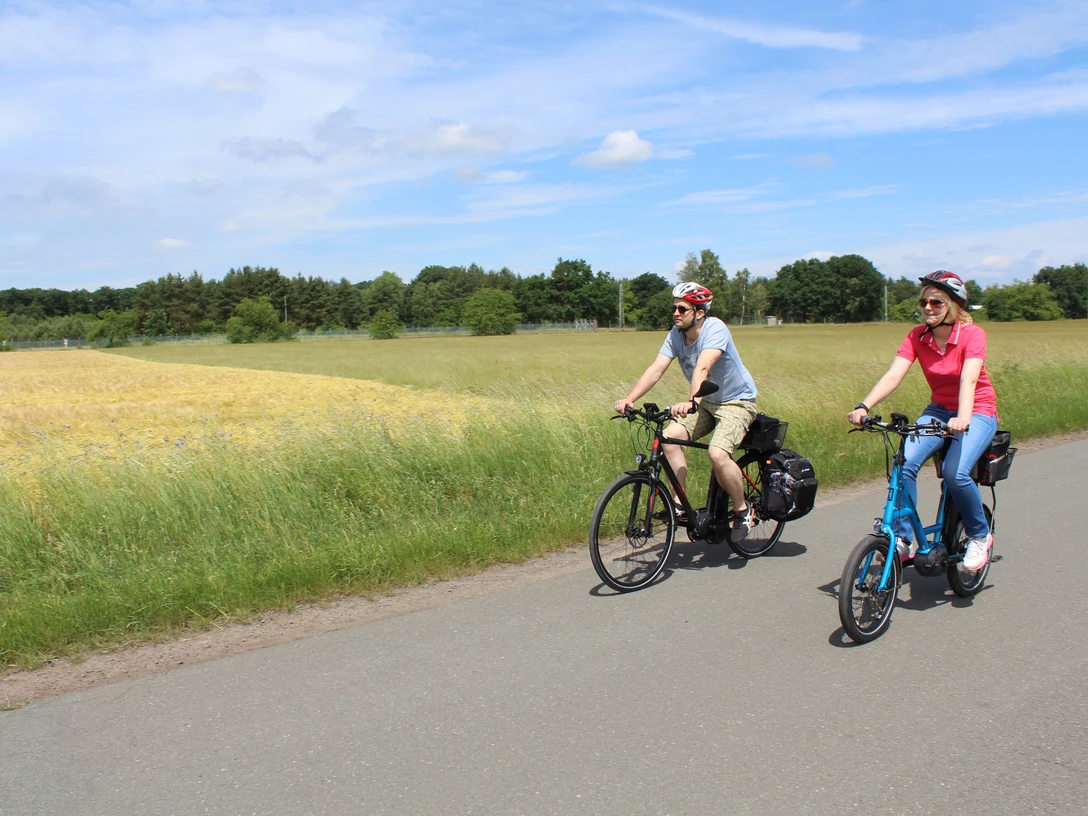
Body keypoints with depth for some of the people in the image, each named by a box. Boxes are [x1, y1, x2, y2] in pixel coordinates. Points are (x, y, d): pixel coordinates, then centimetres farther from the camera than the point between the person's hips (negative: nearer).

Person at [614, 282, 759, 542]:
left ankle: (743, 510, -4)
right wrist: (629, 399, -30)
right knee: (670, 436, -17)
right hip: (706, 403, 7)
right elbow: (655, 369, -16)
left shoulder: (715, 329, -24)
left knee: (717, 453, -28)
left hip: (737, 402, -7)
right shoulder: (676, 334, -6)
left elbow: (702, 368, -41)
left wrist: (689, 401, -57)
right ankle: (679, 502, -5)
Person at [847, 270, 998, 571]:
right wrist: (864, 406, -37)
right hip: (938, 410, 4)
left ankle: (980, 535, 0)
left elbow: (968, 379, -33)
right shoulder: (917, 337, -7)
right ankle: (903, 540, -10)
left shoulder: (972, 334, -17)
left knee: (955, 472, -28)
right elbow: (893, 375, -20)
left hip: (977, 413, -4)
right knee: (904, 463, -23)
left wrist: (963, 417, -51)